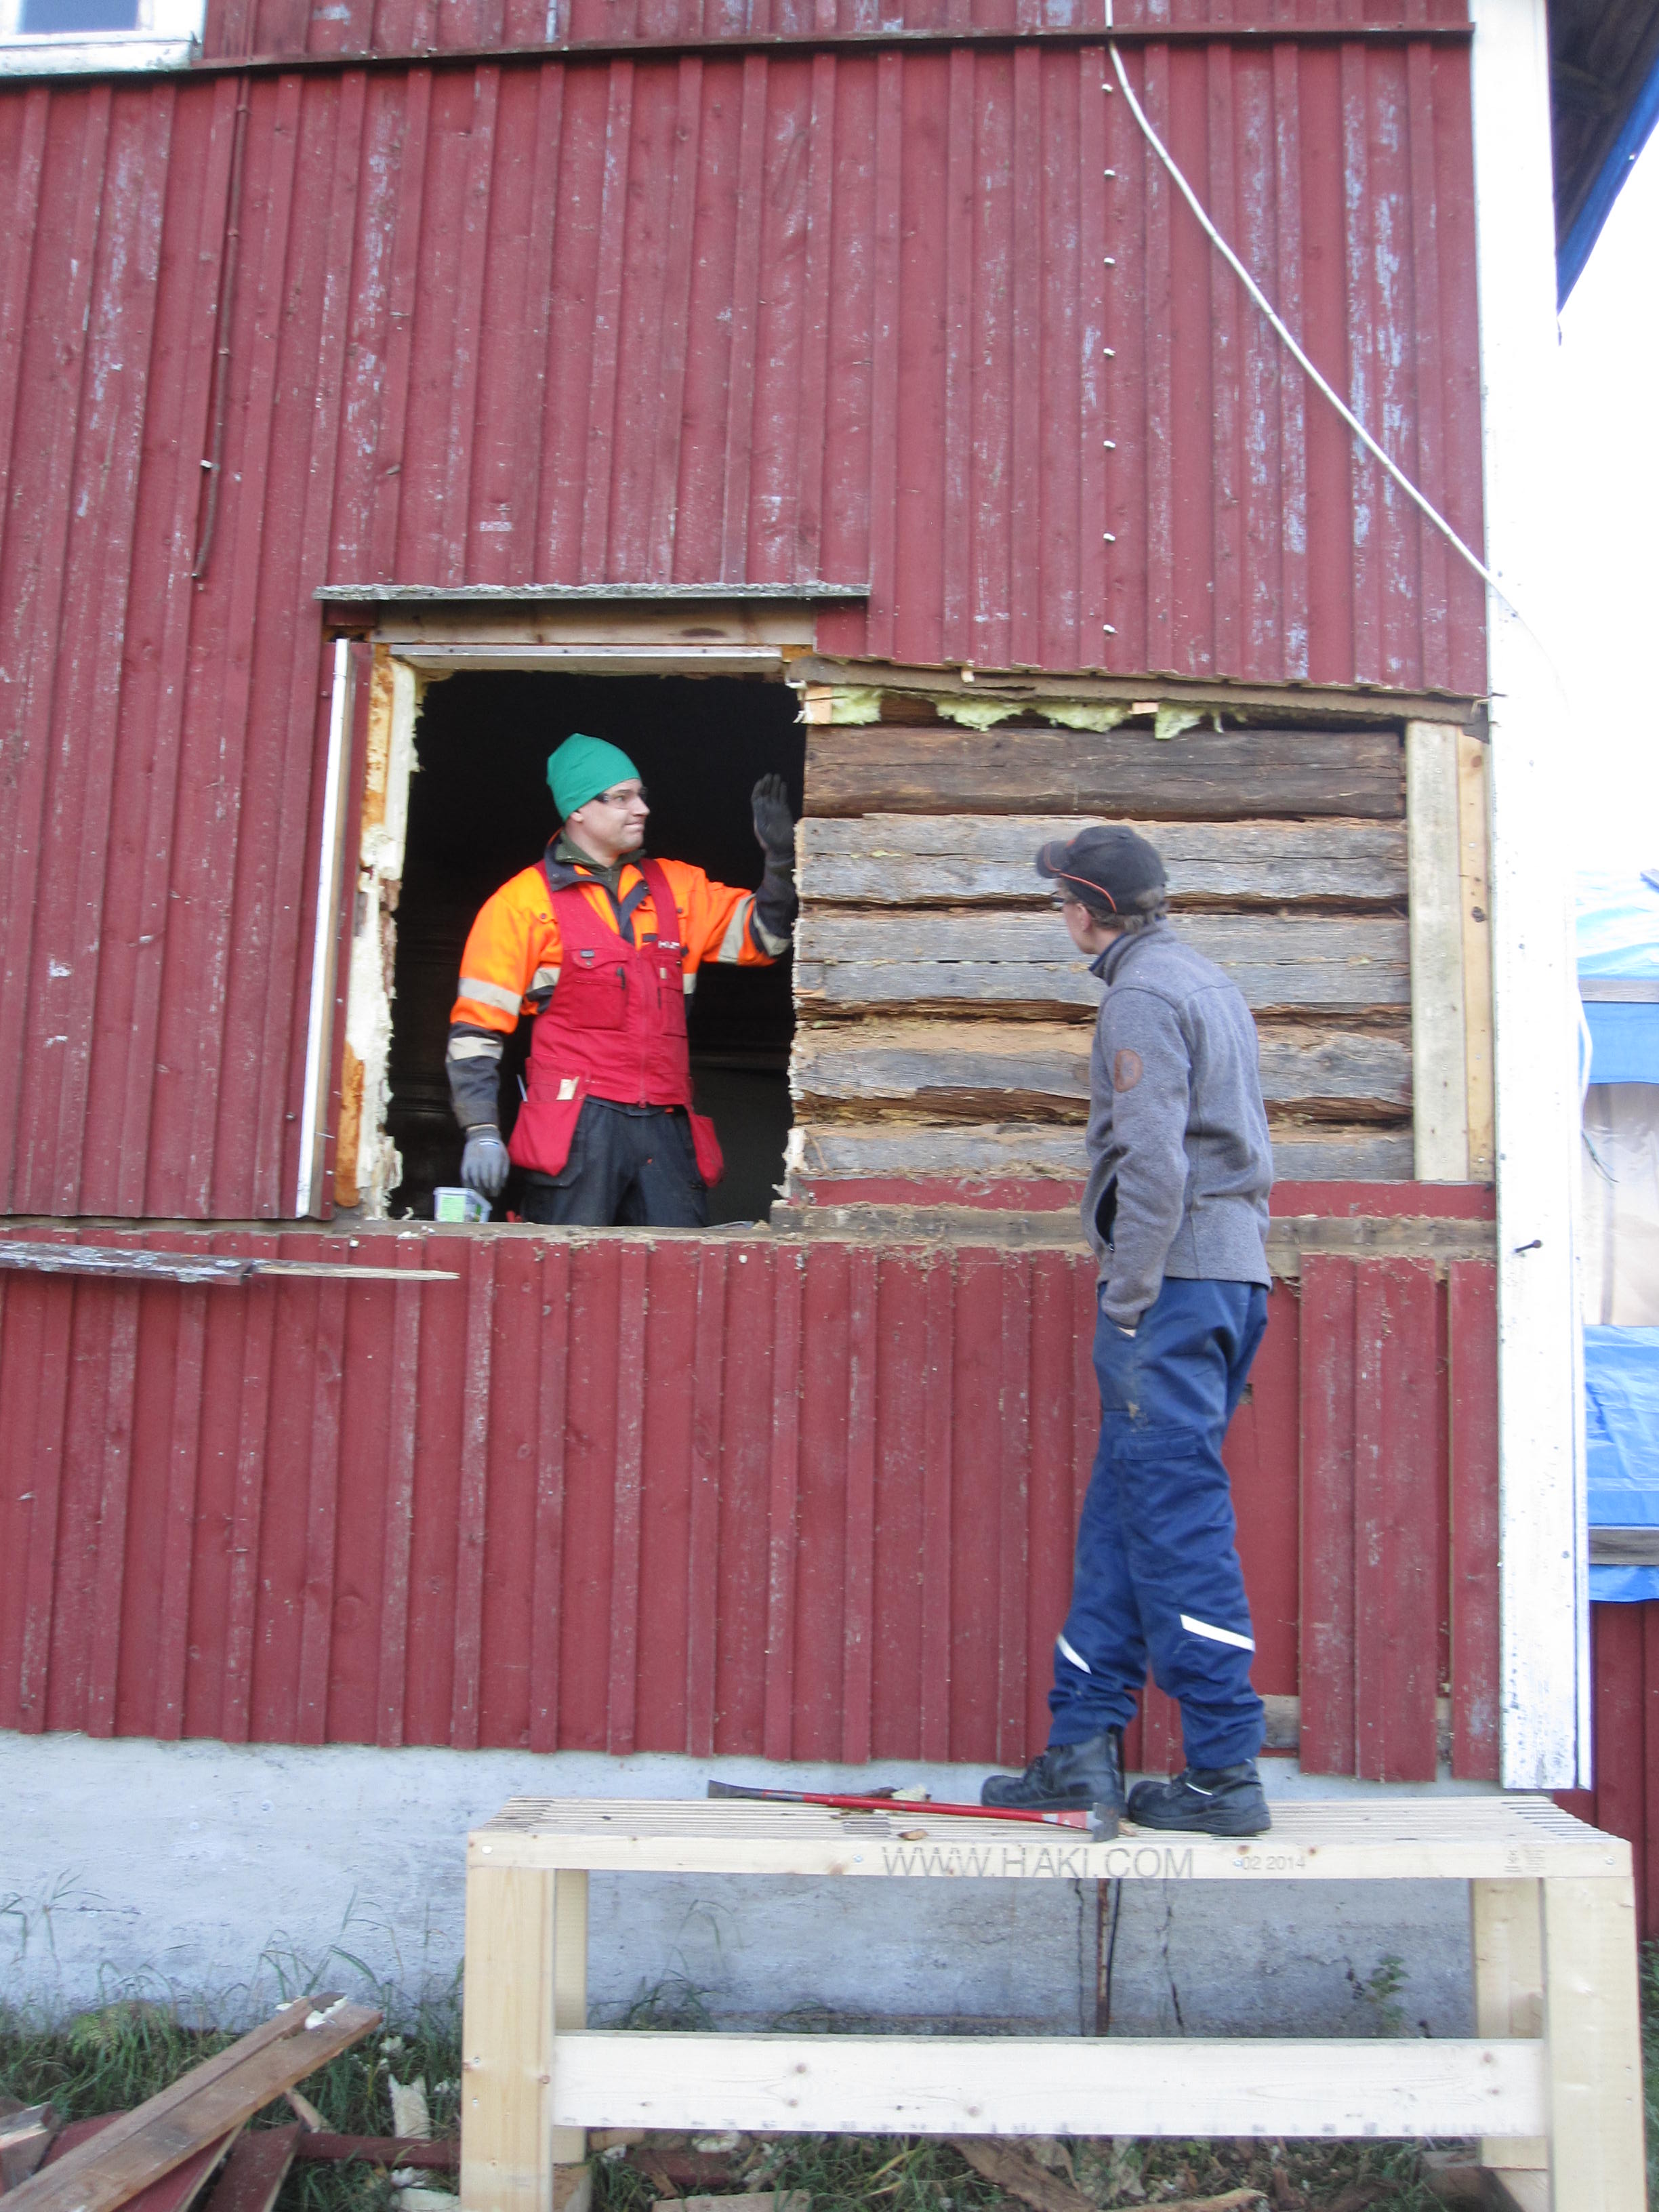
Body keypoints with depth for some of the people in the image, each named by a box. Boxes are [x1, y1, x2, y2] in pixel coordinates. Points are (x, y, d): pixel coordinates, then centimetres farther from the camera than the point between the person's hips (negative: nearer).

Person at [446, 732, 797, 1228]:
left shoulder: (678, 888, 16)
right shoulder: (524, 901, 4)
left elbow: (763, 936, 19)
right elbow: (476, 1027, 3)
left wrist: (781, 860, 2)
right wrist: (481, 1132, -6)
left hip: (666, 1126, 4)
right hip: (577, 1124, -4)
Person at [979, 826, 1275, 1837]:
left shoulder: (1144, 995, -9)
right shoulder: (1211, 982, 20)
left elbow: (1154, 1162, -19)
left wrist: (1127, 1298, -15)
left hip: (1175, 1275, -10)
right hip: (1235, 1266, 10)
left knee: (1178, 1519, -6)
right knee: (1123, 1508, 11)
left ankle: (1226, 1771, -1)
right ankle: (1084, 1747, 15)